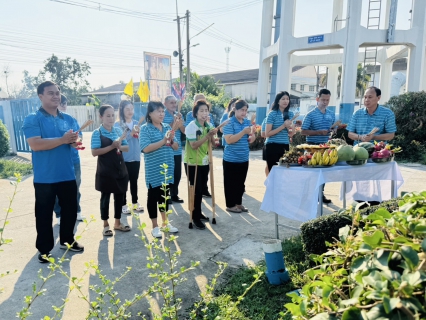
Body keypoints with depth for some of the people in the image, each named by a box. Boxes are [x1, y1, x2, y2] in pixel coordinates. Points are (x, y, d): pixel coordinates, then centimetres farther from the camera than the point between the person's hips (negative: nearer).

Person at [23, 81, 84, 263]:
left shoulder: (68, 119, 9)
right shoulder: (32, 119, -7)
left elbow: (74, 142, 11)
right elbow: (35, 144, -21)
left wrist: (75, 142, -13)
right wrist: (63, 140, -22)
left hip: (68, 175, 5)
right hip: (45, 178, -5)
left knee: (70, 210, 15)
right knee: (44, 214, 7)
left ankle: (67, 240, 35)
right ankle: (44, 249, 23)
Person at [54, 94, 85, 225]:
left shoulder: (73, 120, 8)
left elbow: (80, 136, 10)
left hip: (74, 159, 4)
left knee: (76, 187, 15)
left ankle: (77, 211, 30)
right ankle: (59, 215, 18)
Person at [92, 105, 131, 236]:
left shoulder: (118, 131, 6)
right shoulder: (97, 133, -8)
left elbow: (127, 148, 8)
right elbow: (94, 152, -16)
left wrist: (120, 146, -14)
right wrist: (112, 147, -22)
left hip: (120, 169, 5)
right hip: (105, 172, -5)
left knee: (120, 196, 12)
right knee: (105, 197, 6)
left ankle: (117, 223, 27)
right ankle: (106, 225, 20)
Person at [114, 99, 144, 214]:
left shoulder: (136, 123, 8)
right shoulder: (117, 124, -5)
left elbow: (141, 139, 6)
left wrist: (139, 133, -14)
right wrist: (132, 132, -26)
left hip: (135, 157, 4)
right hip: (123, 158, -4)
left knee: (134, 181, 14)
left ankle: (135, 203, 26)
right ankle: (123, 205, 15)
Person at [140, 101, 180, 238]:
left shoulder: (167, 127, 7)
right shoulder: (145, 128, -8)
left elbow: (176, 147, 7)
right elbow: (146, 148, -19)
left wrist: (171, 140, -14)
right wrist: (163, 141, -25)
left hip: (167, 169, 5)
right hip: (153, 170, -5)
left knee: (165, 195, 16)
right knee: (153, 197, 6)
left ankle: (165, 223, 31)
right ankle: (155, 226, 20)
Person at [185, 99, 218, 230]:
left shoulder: (209, 125, 4)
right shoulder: (191, 126, -16)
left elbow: (213, 143, 4)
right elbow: (194, 145, -24)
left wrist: (212, 135, -16)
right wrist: (207, 135, -28)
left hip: (204, 162, 6)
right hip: (193, 163, -6)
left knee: (201, 189, 14)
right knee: (196, 190, -3)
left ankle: (199, 213, 29)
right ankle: (195, 217, 9)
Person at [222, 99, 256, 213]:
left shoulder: (247, 122, 8)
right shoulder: (229, 123, -11)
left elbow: (250, 141, 12)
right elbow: (229, 140, -20)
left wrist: (252, 133, -10)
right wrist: (243, 132, -25)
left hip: (244, 159, 6)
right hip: (231, 159, -6)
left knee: (241, 182, 15)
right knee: (231, 182, 4)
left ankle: (238, 203, 28)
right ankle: (230, 205, 16)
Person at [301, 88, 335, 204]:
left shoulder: (331, 114, 10)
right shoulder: (311, 114, -6)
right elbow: (303, 131, -11)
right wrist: (319, 132, -20)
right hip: (313, 145, -5)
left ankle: (320, 193, 23)